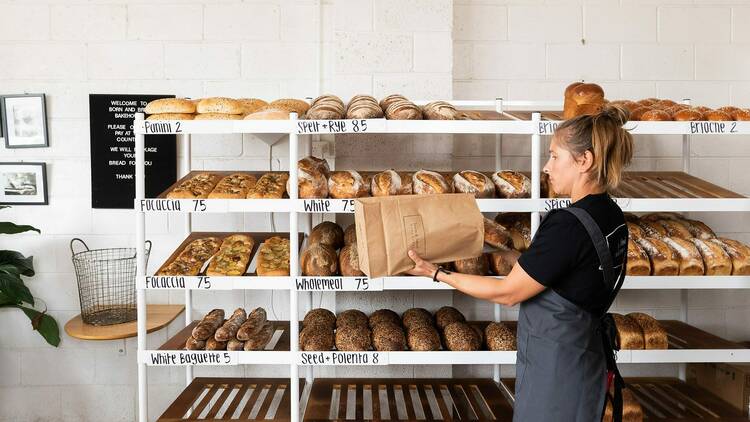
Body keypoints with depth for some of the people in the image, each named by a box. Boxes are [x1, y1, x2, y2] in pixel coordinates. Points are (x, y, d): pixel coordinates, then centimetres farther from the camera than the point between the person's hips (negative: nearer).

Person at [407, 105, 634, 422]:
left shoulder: (568, 225, -26)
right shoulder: (612, 216, 3)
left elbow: (506, 293, -18)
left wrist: (436, 273, -12)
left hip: (555, 367, -9)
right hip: (587, 357, 9)